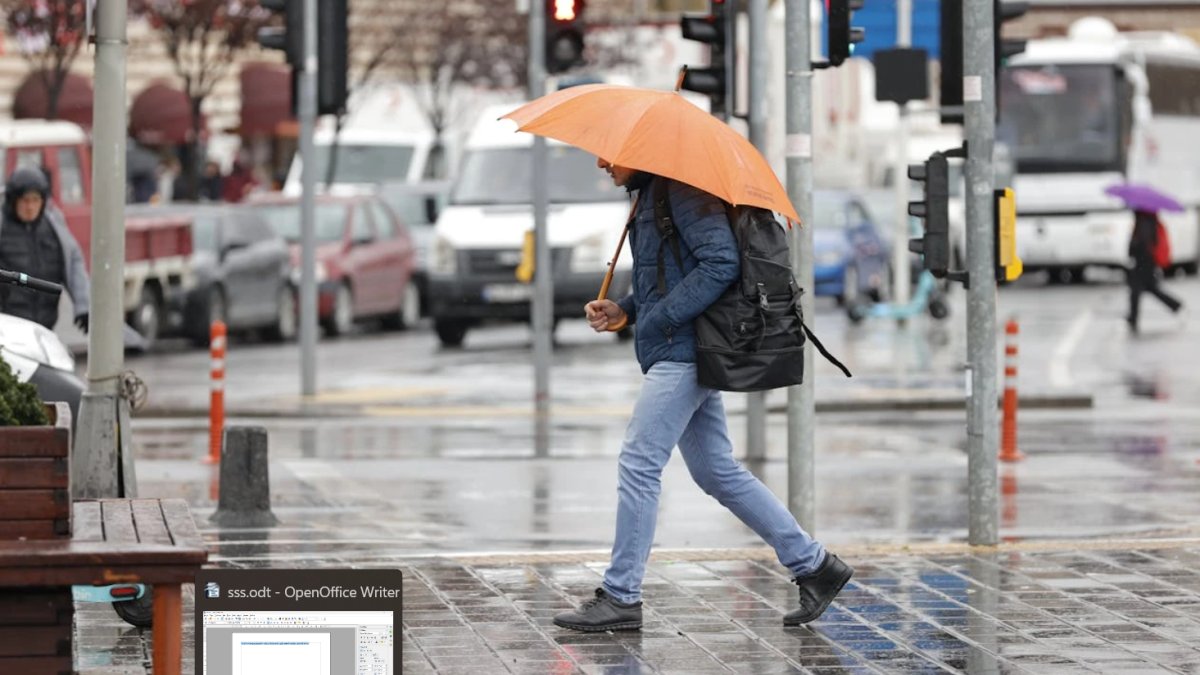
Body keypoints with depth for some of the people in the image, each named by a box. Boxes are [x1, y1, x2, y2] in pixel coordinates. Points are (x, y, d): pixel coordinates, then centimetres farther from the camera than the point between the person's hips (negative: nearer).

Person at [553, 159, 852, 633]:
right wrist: (623, 311, 10)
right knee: (717, 471, 12)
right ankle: (812, 564, 16)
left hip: (684, 350, -11)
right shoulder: (647, 196, 19)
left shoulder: (681, 190, -12)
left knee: (639, 463, -9)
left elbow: (722, 262, -21)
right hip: (678, 352, 11)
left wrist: (662, 317, -20)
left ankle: (620, 597, -5)